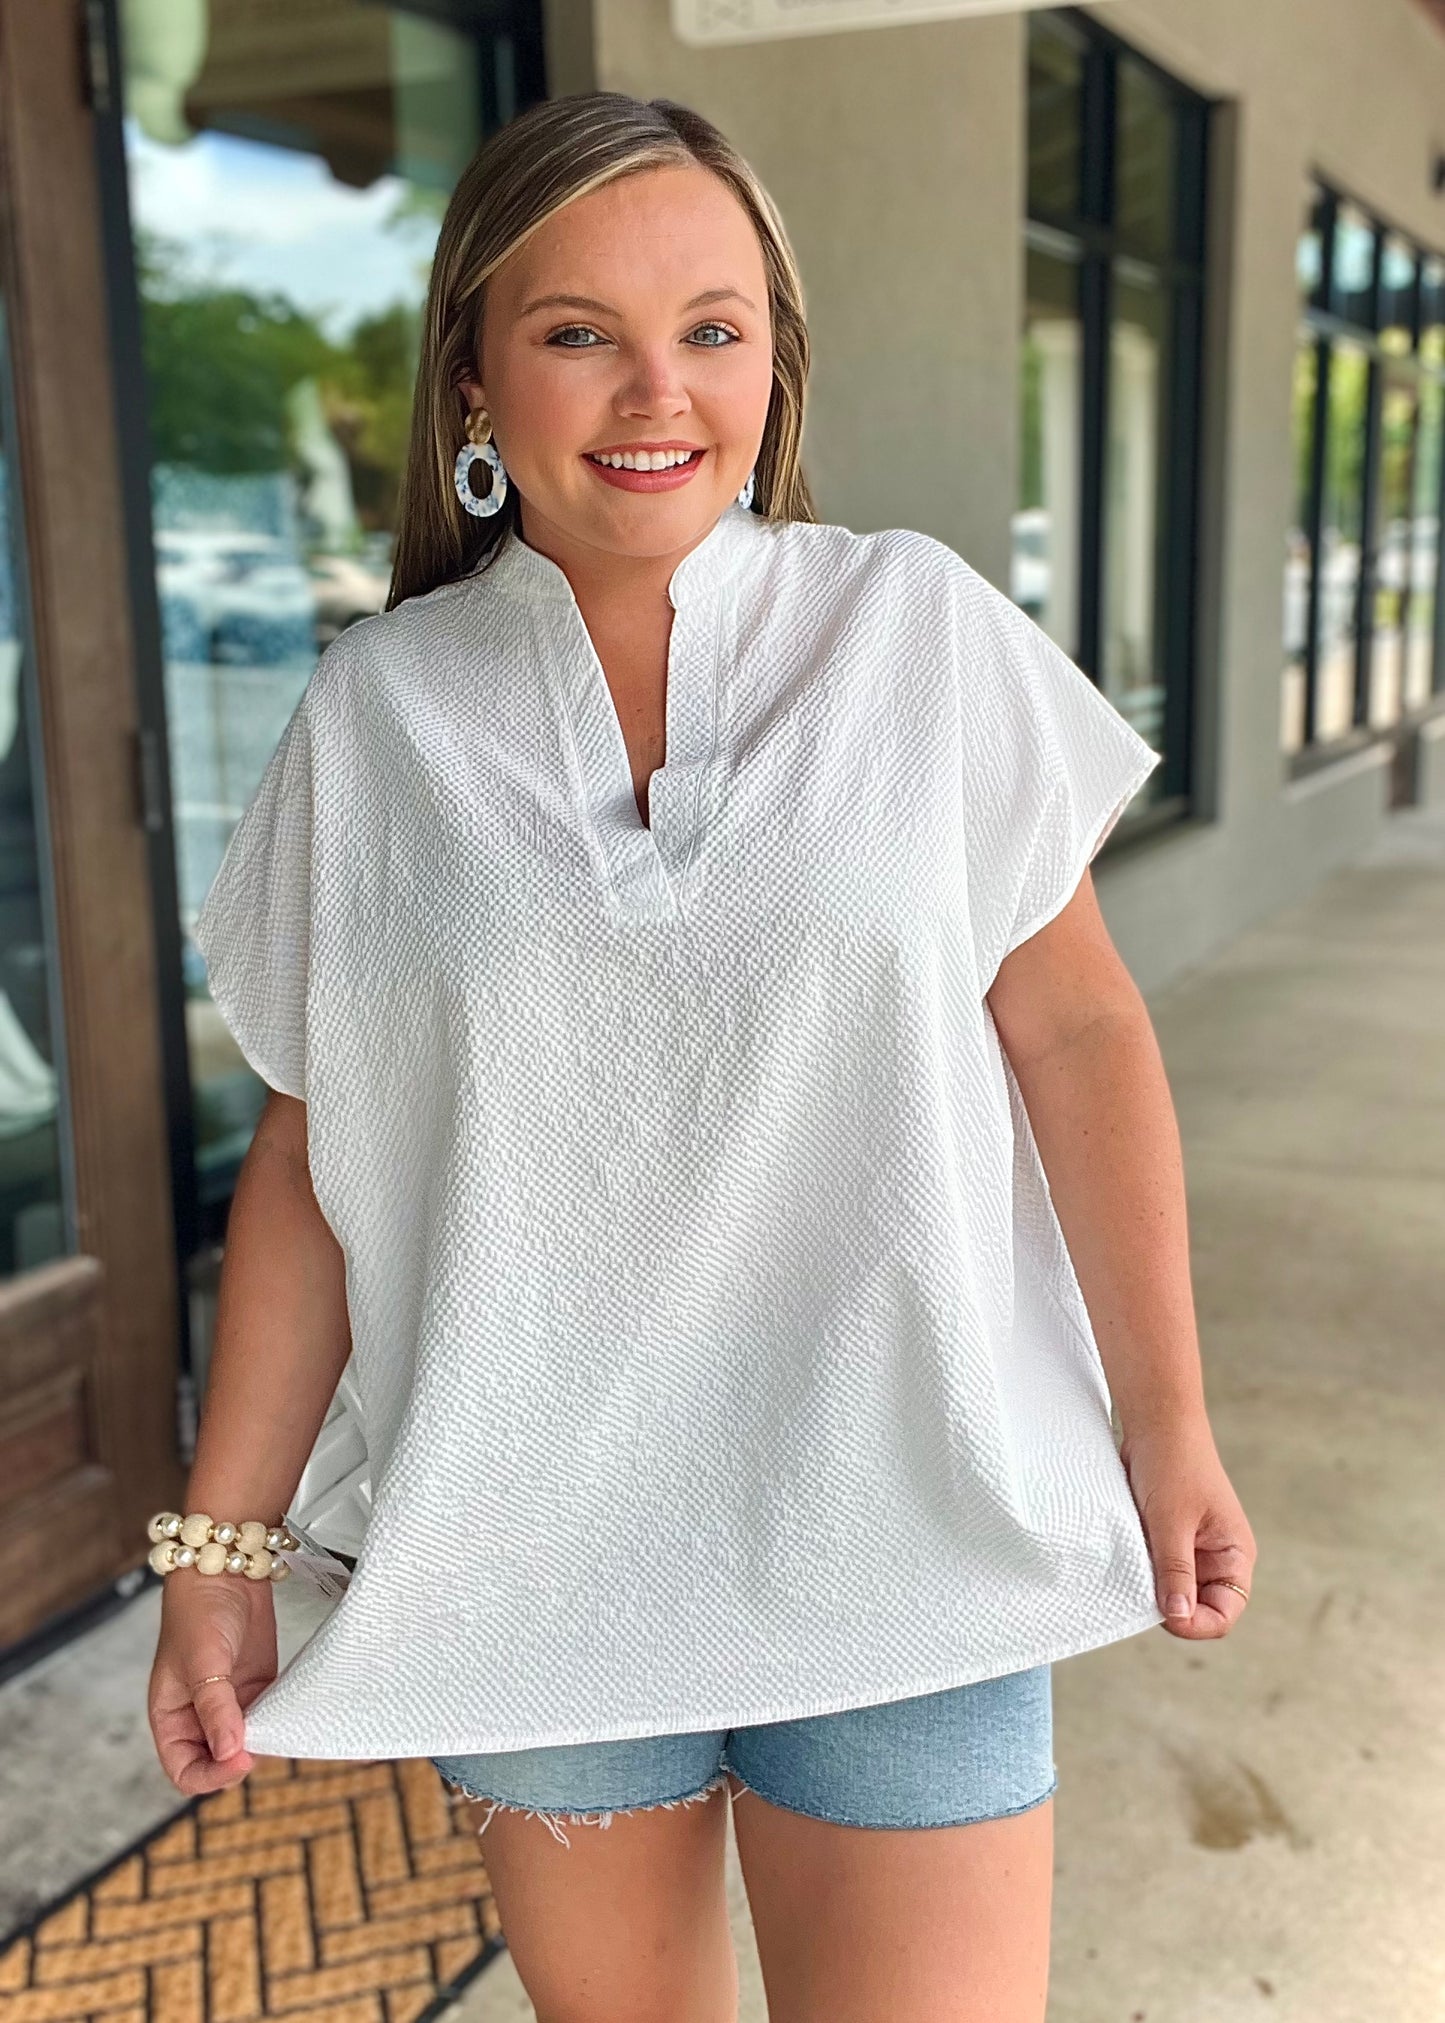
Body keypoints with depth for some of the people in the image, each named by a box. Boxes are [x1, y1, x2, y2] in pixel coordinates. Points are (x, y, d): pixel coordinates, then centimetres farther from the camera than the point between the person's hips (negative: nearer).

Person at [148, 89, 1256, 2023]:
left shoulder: (923, 634, -4)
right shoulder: (373, 717, -2)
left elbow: (1077, 1029, 0)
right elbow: (311, 1155, 2)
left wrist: (1166, 1422, -1)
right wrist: (222, 1538, 1)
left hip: (899, 1534, -1)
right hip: (532, 1552, 2)